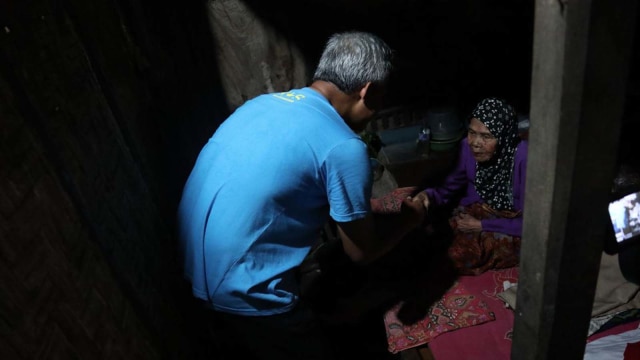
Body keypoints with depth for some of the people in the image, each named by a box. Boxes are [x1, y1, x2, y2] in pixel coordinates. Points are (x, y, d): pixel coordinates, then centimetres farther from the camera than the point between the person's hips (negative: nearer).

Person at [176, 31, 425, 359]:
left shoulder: (266, 102, 4)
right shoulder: (343, 147, -20)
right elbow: (361, 251, -7)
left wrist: (359, 205, 24)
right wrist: (409, 218, 10)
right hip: (242, 288, -8)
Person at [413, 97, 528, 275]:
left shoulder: (524, 158, -27)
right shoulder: (468, 147, -12)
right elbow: (452, 186, 1)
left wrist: (481, 226, -22)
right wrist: (429, 196, -21)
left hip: (512, 228, -4)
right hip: (478, 212, 4)